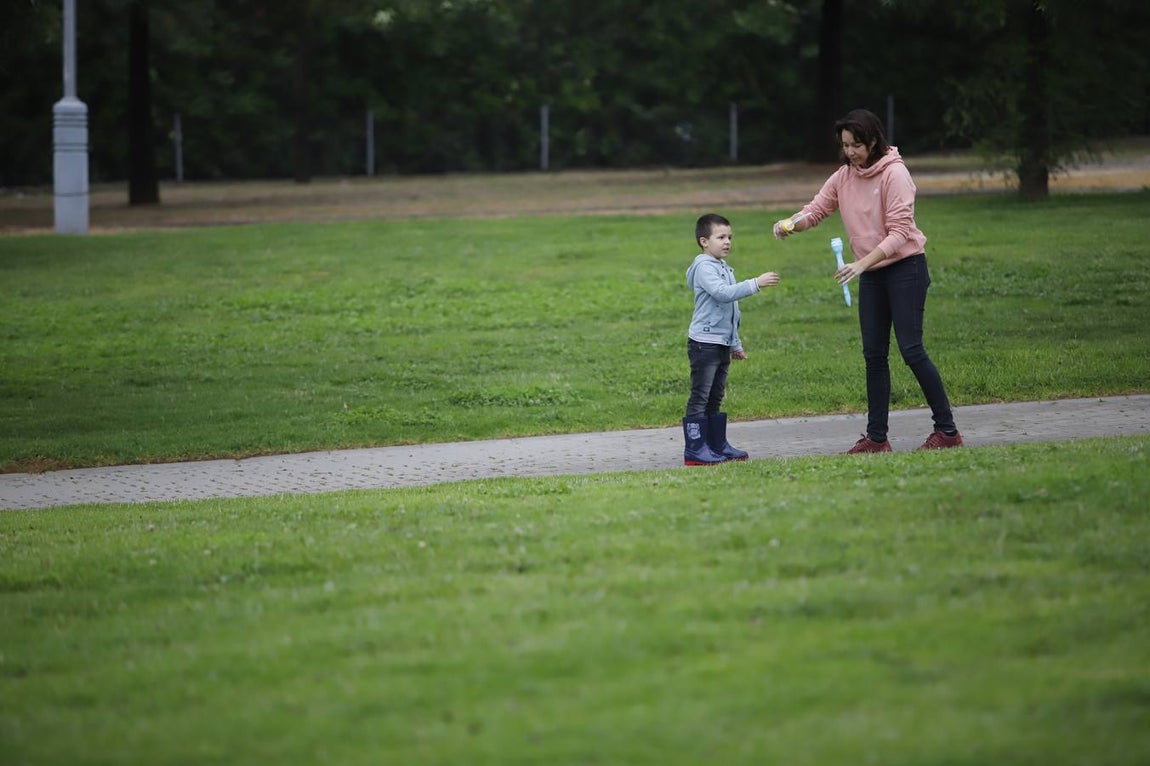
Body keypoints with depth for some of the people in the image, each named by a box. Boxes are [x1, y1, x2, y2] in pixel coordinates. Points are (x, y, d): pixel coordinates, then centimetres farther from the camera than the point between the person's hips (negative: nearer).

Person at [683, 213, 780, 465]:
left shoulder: (723, 268, 18)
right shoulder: (704, 267, -13)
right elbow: (722, 293, -29)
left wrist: (736, 344, 28)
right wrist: (755, 283, -34)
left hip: (722, 344, 10)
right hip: (704, 343, -10)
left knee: (715, 398, 13)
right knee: (700, 397, -8)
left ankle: (717, 445, 18)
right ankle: (695, 450, -9)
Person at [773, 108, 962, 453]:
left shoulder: (894, 174, -15)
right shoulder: (843, 177, 5)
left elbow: (899, 231, -20)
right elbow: (816, 209, 3)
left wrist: (862, 263, -30)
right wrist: (790, 224, -20)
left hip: (905, 267, -7)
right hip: (871, 274, 7)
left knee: (911, 349, -11)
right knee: (874, 354, 6)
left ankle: (947, 430, -4)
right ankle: (876, 437, 11)